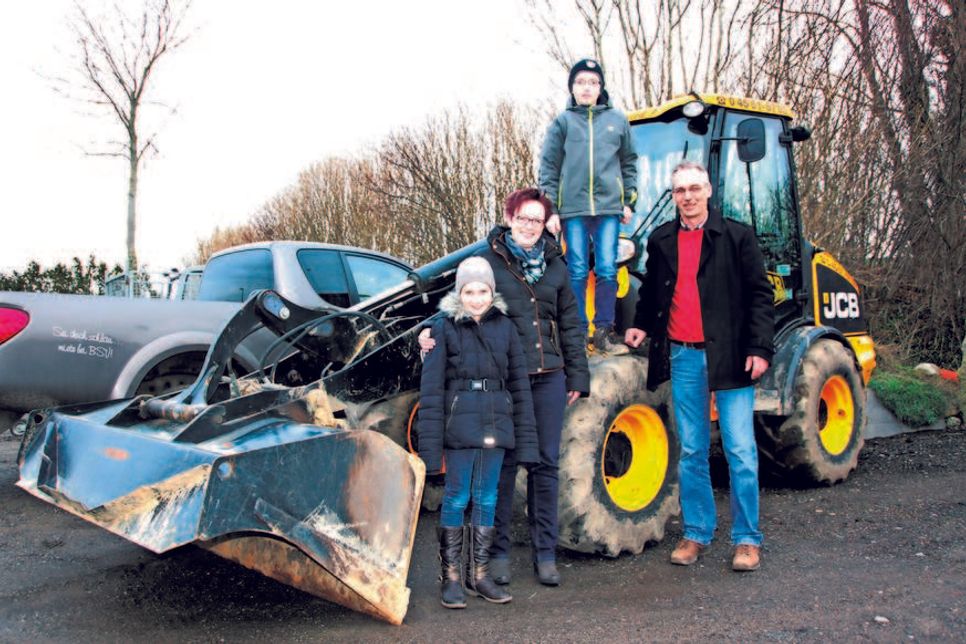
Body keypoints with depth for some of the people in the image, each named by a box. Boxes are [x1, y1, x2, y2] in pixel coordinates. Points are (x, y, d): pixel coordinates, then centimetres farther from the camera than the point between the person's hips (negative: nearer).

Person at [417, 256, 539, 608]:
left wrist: (526, 439, 4)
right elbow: (431, 390, -6)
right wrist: (430, 446, -12)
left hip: (495, 426, 3)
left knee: (486, 499, 10)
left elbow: (519, 383, 8)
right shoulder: (445, 328, -4)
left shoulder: (504, 327, 6)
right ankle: (450, 576, 13)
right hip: (459, 426, -3)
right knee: (456, 498, 2)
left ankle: (479, 573, 21)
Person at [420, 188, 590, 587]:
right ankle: (498, 551, 15)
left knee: (546, 464, 7)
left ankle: (545, 554, 17)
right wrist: (432, 333, -20)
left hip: (548, 377, 3)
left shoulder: (554, 265, 12)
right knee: (504, 463, 2)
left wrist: (577, 377, 13)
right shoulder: (489, 262, 1)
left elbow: (570, 323, 15)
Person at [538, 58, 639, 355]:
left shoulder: (617, 120, 10)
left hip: (609, 207, 1)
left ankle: (603, 331, 7)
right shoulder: (562, 122, 6)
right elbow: (549, 167, 4)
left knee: (607, 270, -1)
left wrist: (629, 202, 10)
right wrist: (550, 209, -2)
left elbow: (629, 163, 15)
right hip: (572, 209, -1)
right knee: (577, 272, 2)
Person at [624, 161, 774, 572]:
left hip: (728, 357, -3)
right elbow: (651, 292, 24)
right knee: (691, 452, 10)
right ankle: (696, 534, 21)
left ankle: (747, 539, 10)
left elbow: (760, 295, -1)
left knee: (740, 451, -1)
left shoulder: (736, 236, 0)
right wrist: (642, 325, 8)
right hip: (682, 357, 4)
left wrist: (760, 348, -10)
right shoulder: (660, 241, 11)